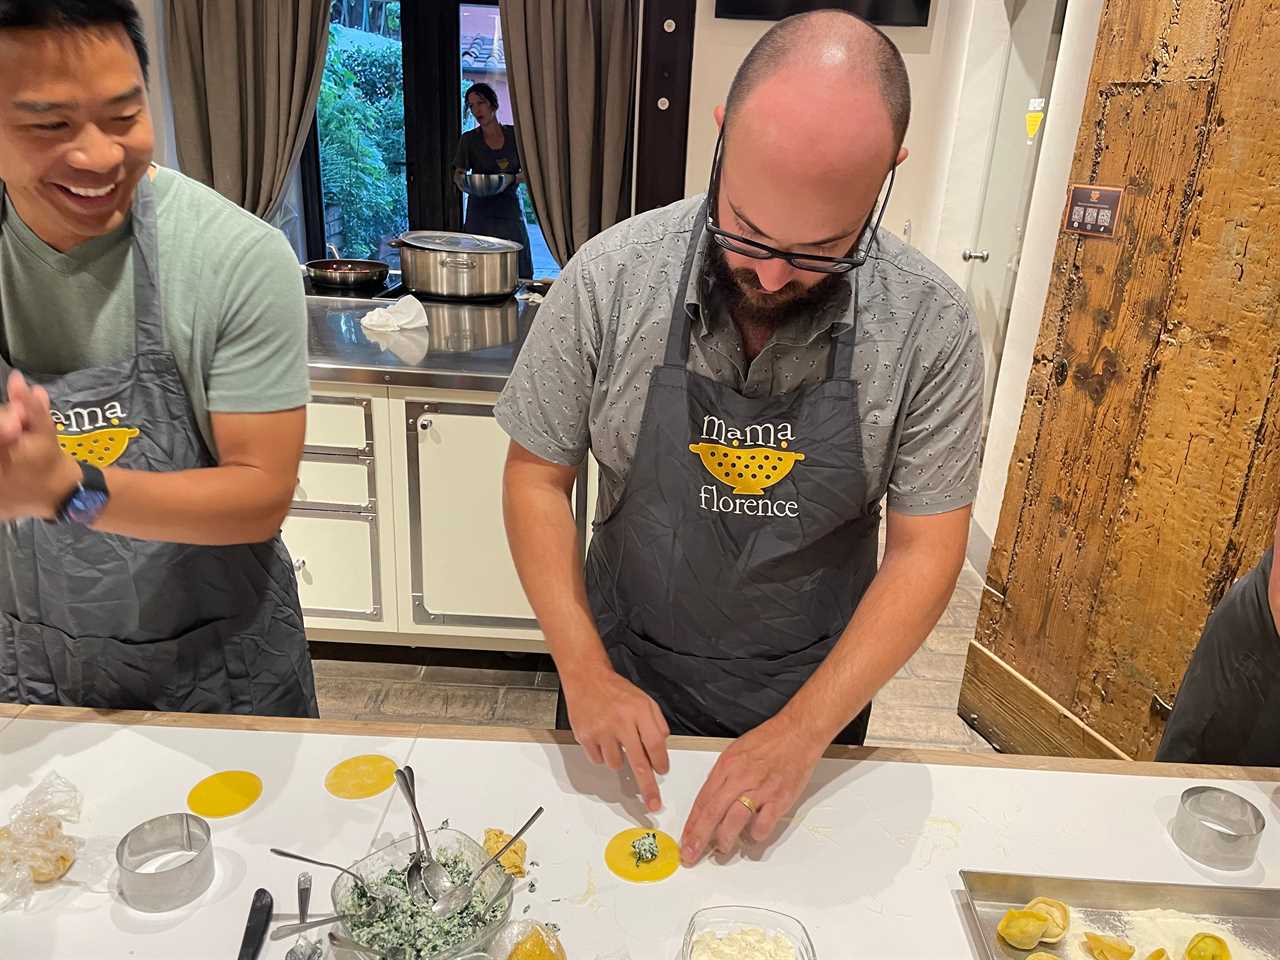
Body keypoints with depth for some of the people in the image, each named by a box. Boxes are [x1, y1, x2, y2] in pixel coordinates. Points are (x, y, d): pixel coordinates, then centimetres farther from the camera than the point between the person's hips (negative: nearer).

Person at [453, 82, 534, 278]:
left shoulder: (514, 134, 6)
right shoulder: (469, 139, 5)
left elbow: (527, 172, 11)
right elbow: (459, 174, 5)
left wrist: (516, 177, -12)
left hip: (510, 211, 1)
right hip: (480, 213, -1)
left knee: (520, 273, -6)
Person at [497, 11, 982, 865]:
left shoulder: (930, 325, -19)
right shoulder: (610, 278, -19)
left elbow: (925, 551, -14)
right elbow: (538, 476, -10)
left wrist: (803, 731, -21)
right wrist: (585, 671, -18)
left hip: (812, 699, 0)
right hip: (626, 678, 1)